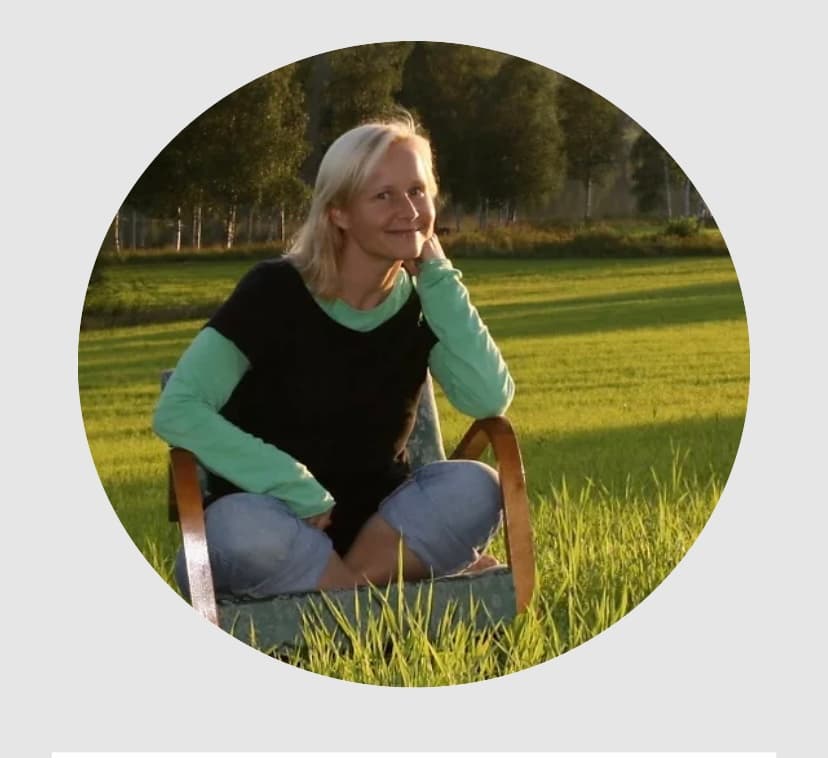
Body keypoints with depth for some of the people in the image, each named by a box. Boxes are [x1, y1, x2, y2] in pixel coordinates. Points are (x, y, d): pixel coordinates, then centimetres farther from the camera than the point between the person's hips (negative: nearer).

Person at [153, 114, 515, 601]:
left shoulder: (422, 304, 2)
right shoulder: (276, 291, -11)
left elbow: (490, 399, -16)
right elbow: (177, 411, -20)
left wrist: (435, 272, -12)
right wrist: (301, 492, -26)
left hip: (373, 531, 3)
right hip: (280, 521, -3)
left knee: (475, 488, -25)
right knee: (242, 526, -38)